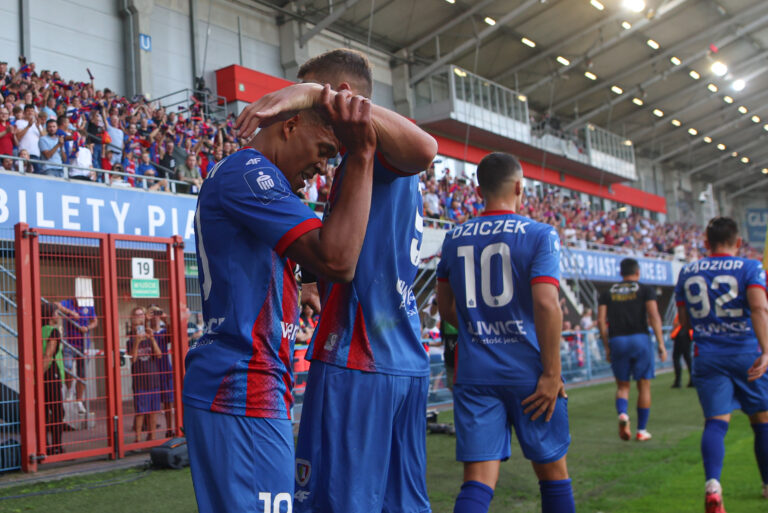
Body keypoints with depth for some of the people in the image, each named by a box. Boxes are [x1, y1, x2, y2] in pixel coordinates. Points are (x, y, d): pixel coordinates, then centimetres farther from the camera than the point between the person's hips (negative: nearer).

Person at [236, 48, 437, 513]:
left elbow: (425, 147, -31)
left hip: (356, 362, -10)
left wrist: (316, 94, -28)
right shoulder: (401, 176, 23)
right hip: (408, 364, 10)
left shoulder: (369, 145, -5)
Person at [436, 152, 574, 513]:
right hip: (529, 374, -3)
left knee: (478, 481, 2)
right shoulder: (540, 235, -6)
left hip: (474, 374, 3)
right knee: (552, 472, 15)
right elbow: (546, 304, -17)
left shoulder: (454, 239, 8)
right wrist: (552, 372, -13)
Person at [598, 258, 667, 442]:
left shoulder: (607, 293, 11)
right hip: (640, 339, -2)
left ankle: (622, 414, -16)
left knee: (622, 385, 13)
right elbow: (654, 317, -8)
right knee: (644, 386, 10)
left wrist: (607, 347, 9)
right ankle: (641, 431, 13)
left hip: (617, 341, 2)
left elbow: (601, 321, 3)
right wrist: (661, 344, -7)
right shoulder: (646, 290, 4)